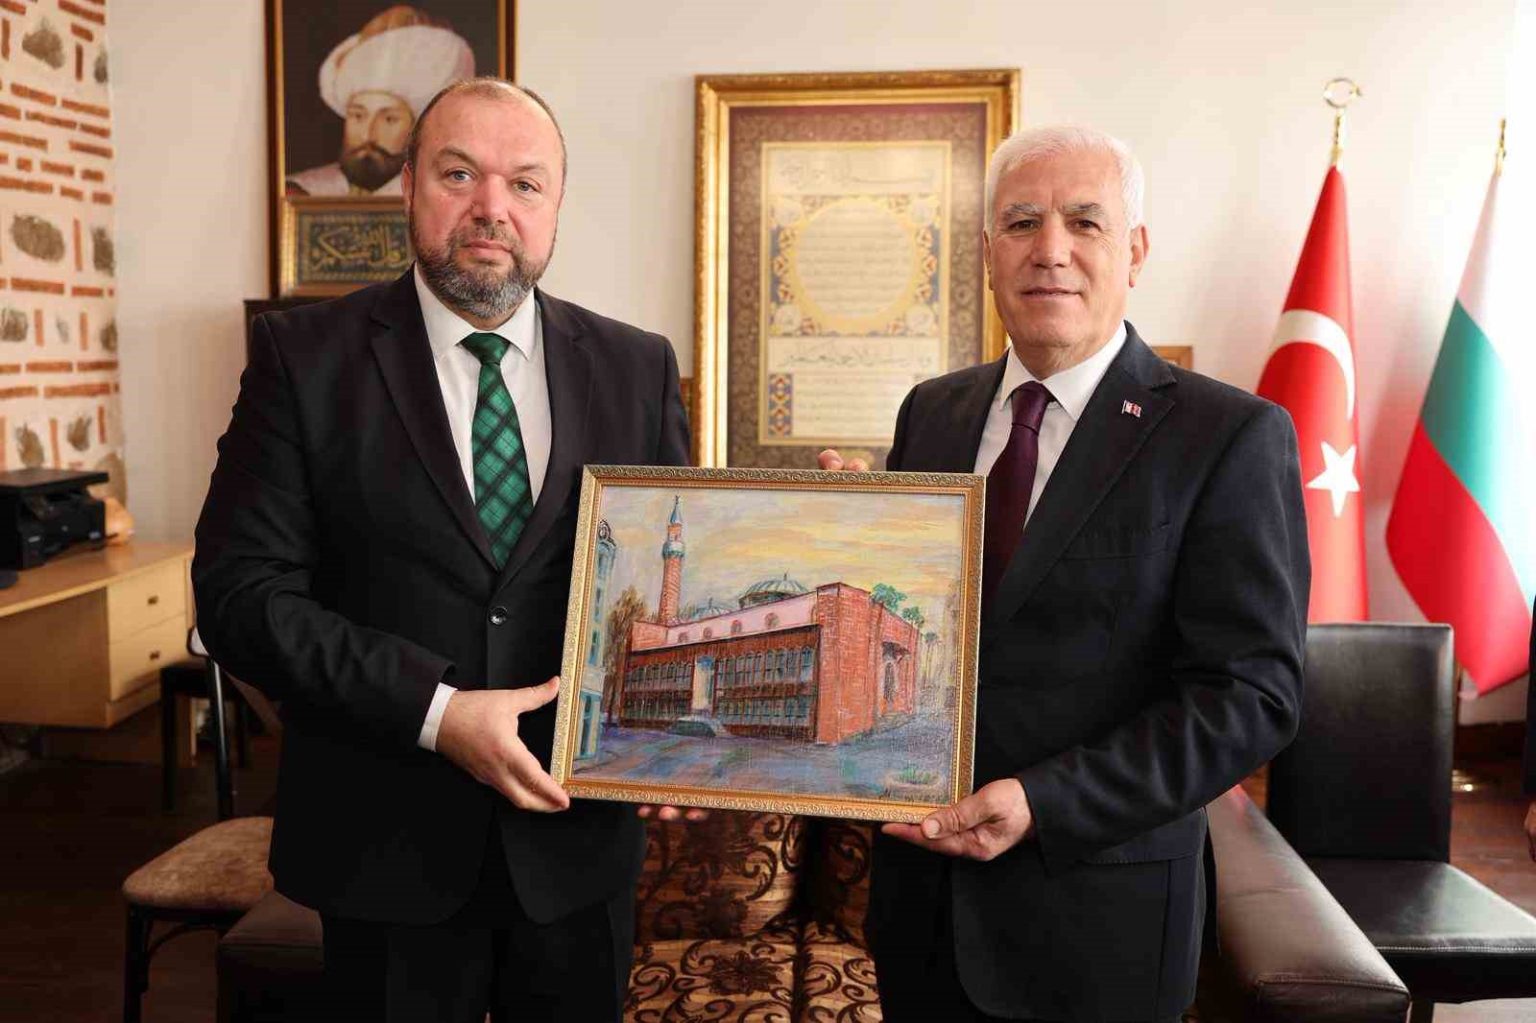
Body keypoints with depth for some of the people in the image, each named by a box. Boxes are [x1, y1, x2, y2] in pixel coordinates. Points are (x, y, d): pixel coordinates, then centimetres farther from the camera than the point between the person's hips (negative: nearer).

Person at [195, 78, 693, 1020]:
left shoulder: (639, 368, 0)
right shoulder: (304, 356, -6)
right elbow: (241, 593, -9)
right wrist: (436, 710, -19)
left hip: (579, 833, 2)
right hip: (388, 842, -2)